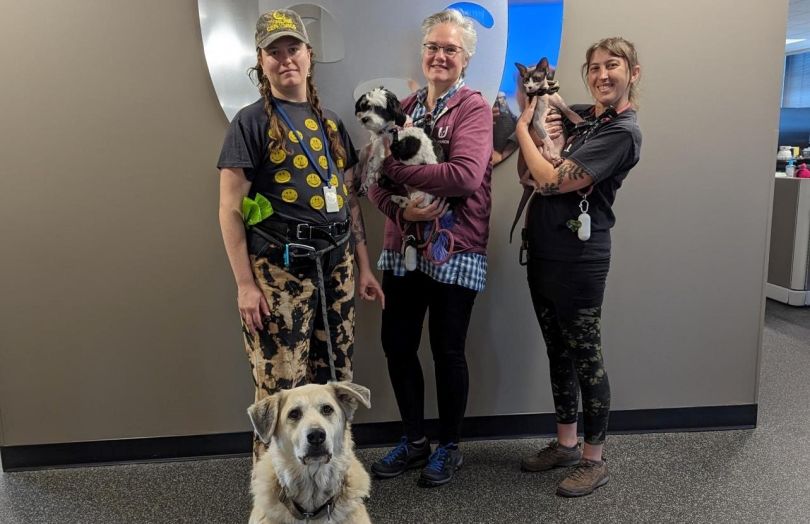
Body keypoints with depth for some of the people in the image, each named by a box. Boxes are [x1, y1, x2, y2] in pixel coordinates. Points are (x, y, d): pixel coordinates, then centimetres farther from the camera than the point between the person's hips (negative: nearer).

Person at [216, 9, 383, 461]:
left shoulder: (330, 121, 15)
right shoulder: (251, 122, -3)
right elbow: (230, 209, -7)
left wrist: (364, 267, 14)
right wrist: (245, 285, -12)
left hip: (335, 266, 6)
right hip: (279, 269, -6)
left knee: (336, 381, 12)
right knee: (281, 389, -2)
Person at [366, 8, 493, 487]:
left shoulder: (474, 107, -5)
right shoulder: (404, 108, 11)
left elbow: (466, 175, -22)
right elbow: (375, 180, 3)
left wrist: (396, 171, -17)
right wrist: (401, 209, -17)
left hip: (455, 250, -5)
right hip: (404, 247, 5)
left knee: (447, 351, 5)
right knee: (397, 345, 9)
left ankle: (449, 446, 28)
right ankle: (414, 440, 31)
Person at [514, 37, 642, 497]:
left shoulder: (622, 132, -14)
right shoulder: (583, 115, 11)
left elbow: (551, 181, -20)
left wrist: (523, 129, -8)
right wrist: (533, 106, 4)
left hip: (578, 258, -8)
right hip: (543, 251, 8)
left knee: (586, 358, 3)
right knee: (559, 353, 16)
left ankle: (595, 460, 19)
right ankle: (567, 443, 32)